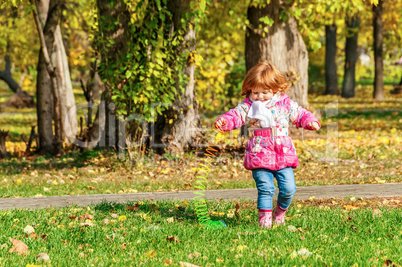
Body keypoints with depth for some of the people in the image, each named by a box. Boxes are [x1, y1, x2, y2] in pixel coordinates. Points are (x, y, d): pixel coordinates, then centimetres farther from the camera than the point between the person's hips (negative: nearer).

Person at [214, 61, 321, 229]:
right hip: (260, 156, -2)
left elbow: (300, 114, 17)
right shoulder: (248, 106, 2)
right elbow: (236, 115, -7)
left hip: (283, 155, 2)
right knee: (265, 189, -9)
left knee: (288, 188, -1)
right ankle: (264, 217, 3)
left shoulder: (285, 104, 7)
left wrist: (310, 121, -2)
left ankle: (280, 212, 24)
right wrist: (224, 121, -27)